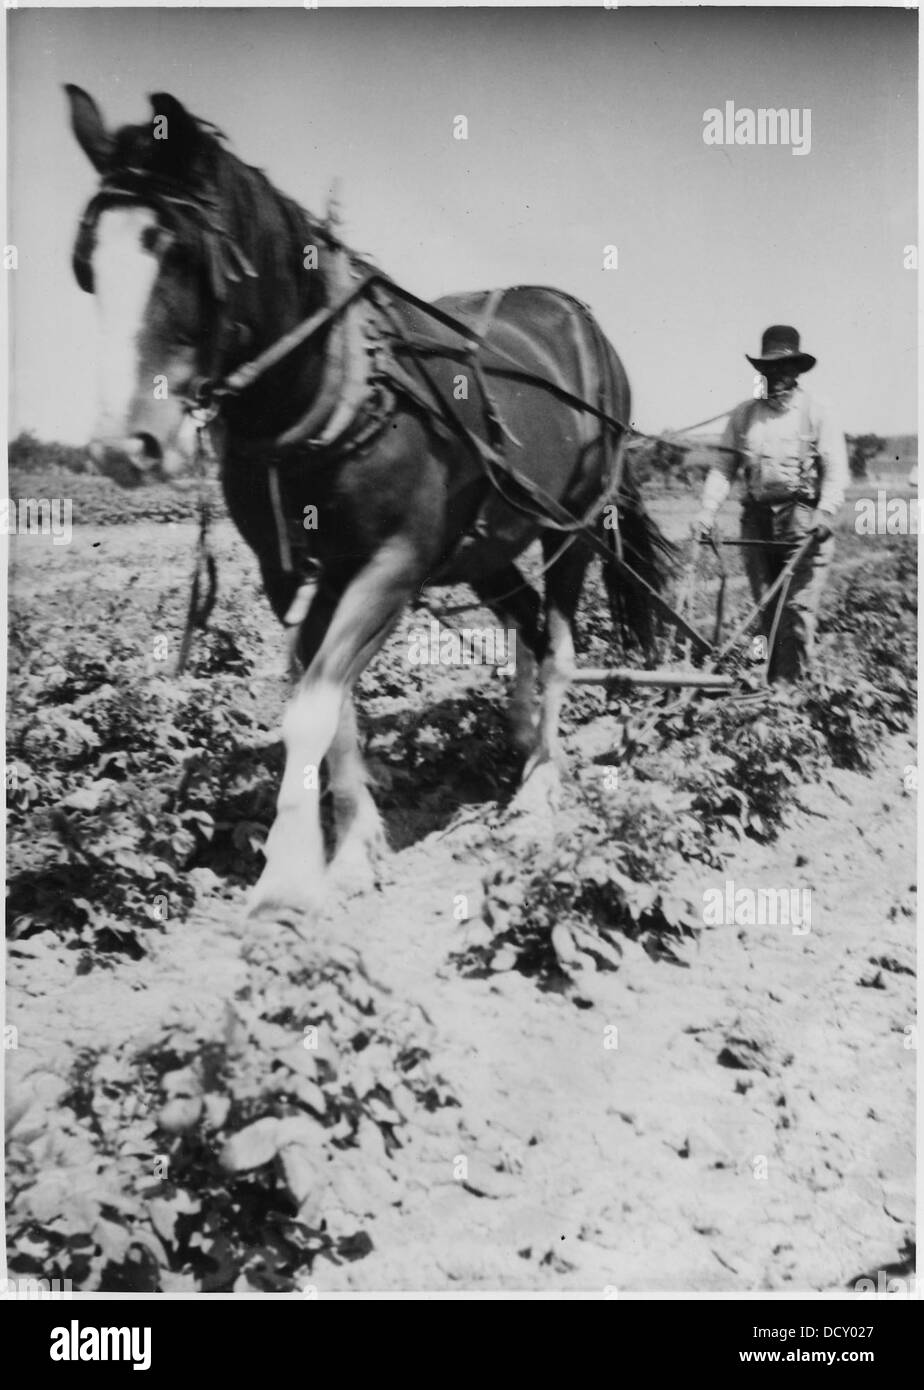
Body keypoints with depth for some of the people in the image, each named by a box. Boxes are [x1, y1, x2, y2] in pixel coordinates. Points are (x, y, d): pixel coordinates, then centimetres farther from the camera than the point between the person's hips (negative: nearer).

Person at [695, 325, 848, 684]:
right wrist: (708, 510, -4)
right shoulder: (743, 415, 13)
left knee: (797, 605, -9)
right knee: (766, 608, 6)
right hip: (757, 519, 3)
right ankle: (772, 678, 15)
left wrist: (825, 512, -18)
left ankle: (791, 683, -7)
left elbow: (836, 470, -2)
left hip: (804, 520, -3)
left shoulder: (816, 413, 5)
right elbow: (724, 467, 10)